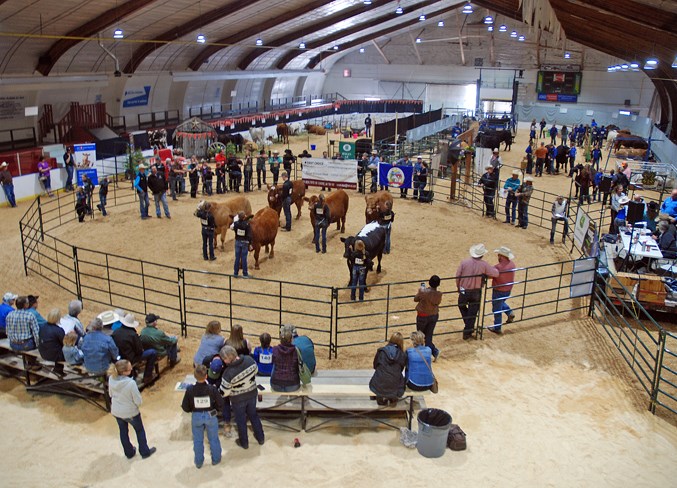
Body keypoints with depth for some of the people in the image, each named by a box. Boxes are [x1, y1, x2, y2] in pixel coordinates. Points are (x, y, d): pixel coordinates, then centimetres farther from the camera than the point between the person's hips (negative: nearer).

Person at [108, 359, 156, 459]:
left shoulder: (111, 379, -19)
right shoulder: (131, 383, -35)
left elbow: (110, 394, 0)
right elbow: (138, 401, -23)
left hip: (116, 411, 5)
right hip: (130, 412, -5)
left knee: (123, 431, 27)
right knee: (140, 430, 22)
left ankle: (129, 453, 46)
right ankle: (145, 452, 39)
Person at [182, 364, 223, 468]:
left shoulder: (190, 390, -21)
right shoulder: (212, 389, -23)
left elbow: (185, 407, -11)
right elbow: (220, 404, -13)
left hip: (196, 417, 0)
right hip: (210, 416, 0)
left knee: (197, 440, 21)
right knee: (213, 439, 21)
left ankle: (198, 462, 36)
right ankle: (216, 459, 38)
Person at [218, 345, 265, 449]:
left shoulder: (229, 373, -34)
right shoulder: (249, 360, -22)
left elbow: (224, 392, -22)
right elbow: (255, 370, -1)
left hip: (238, 400, -4)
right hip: (252, 394, 4)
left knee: (240, 420, 20)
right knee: (253, 415, 26)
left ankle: (244, 442, 38)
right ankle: (260, 438, 41)